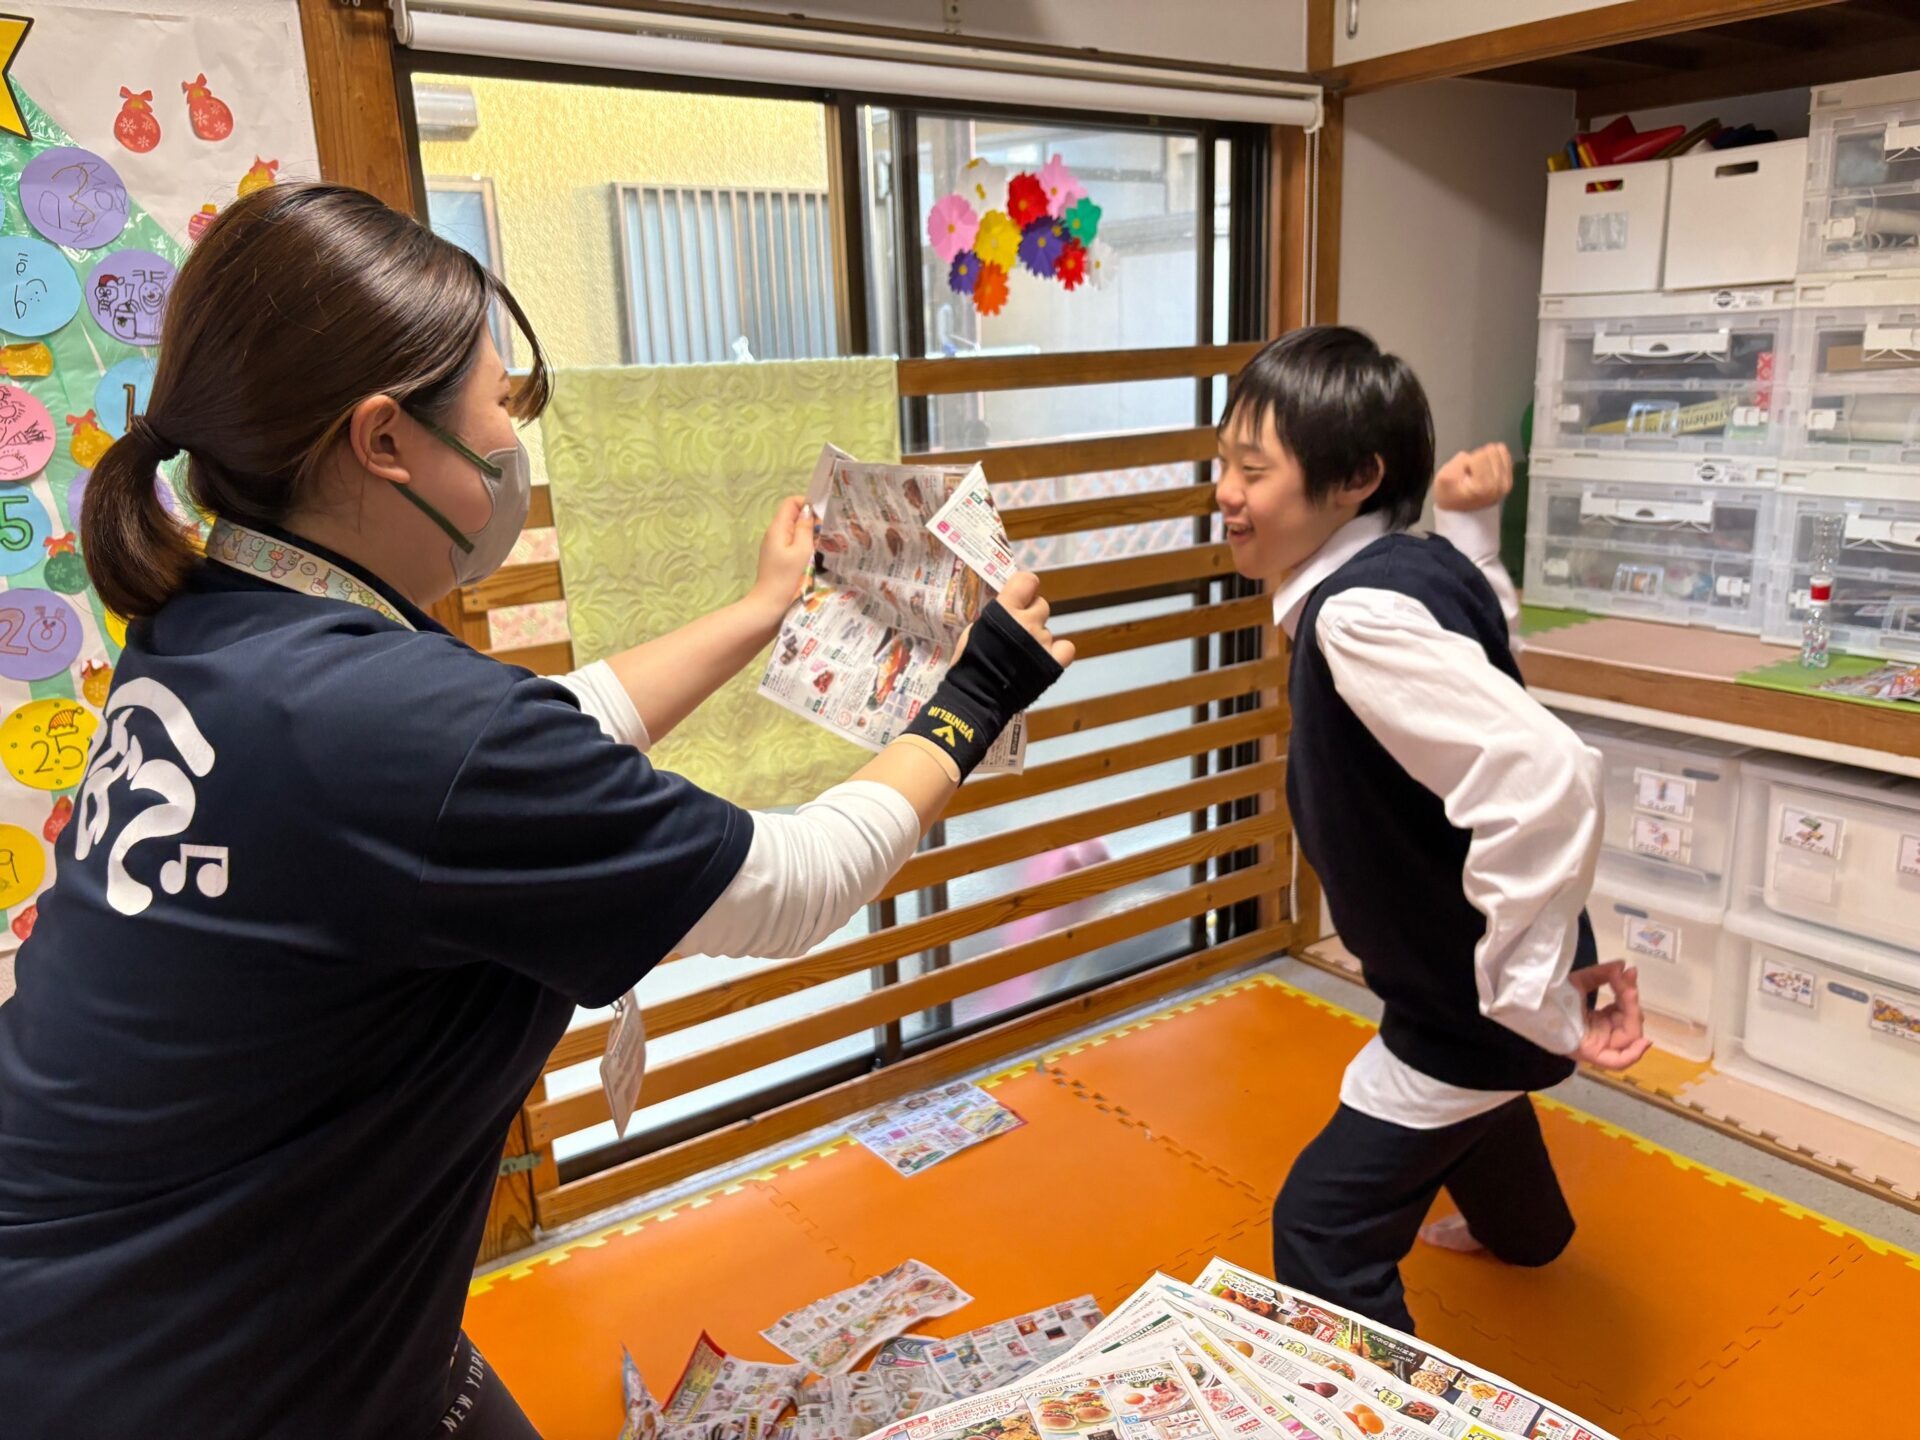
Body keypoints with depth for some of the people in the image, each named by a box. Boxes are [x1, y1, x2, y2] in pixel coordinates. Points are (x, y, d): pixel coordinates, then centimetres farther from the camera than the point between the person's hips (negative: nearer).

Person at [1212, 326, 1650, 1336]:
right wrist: (1470, 528, 3)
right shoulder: (1420, 562, -6)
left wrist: (1538, 995, -36)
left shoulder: (1360, 614, -33)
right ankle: (1523, 1230, 71)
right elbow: (1483, 639, 15)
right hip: (1460, 962, 10)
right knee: (1466, 1093, 39)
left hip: (1476, 992, -10)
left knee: (1323, 1231, -5)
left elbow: (1543, 780, -44)